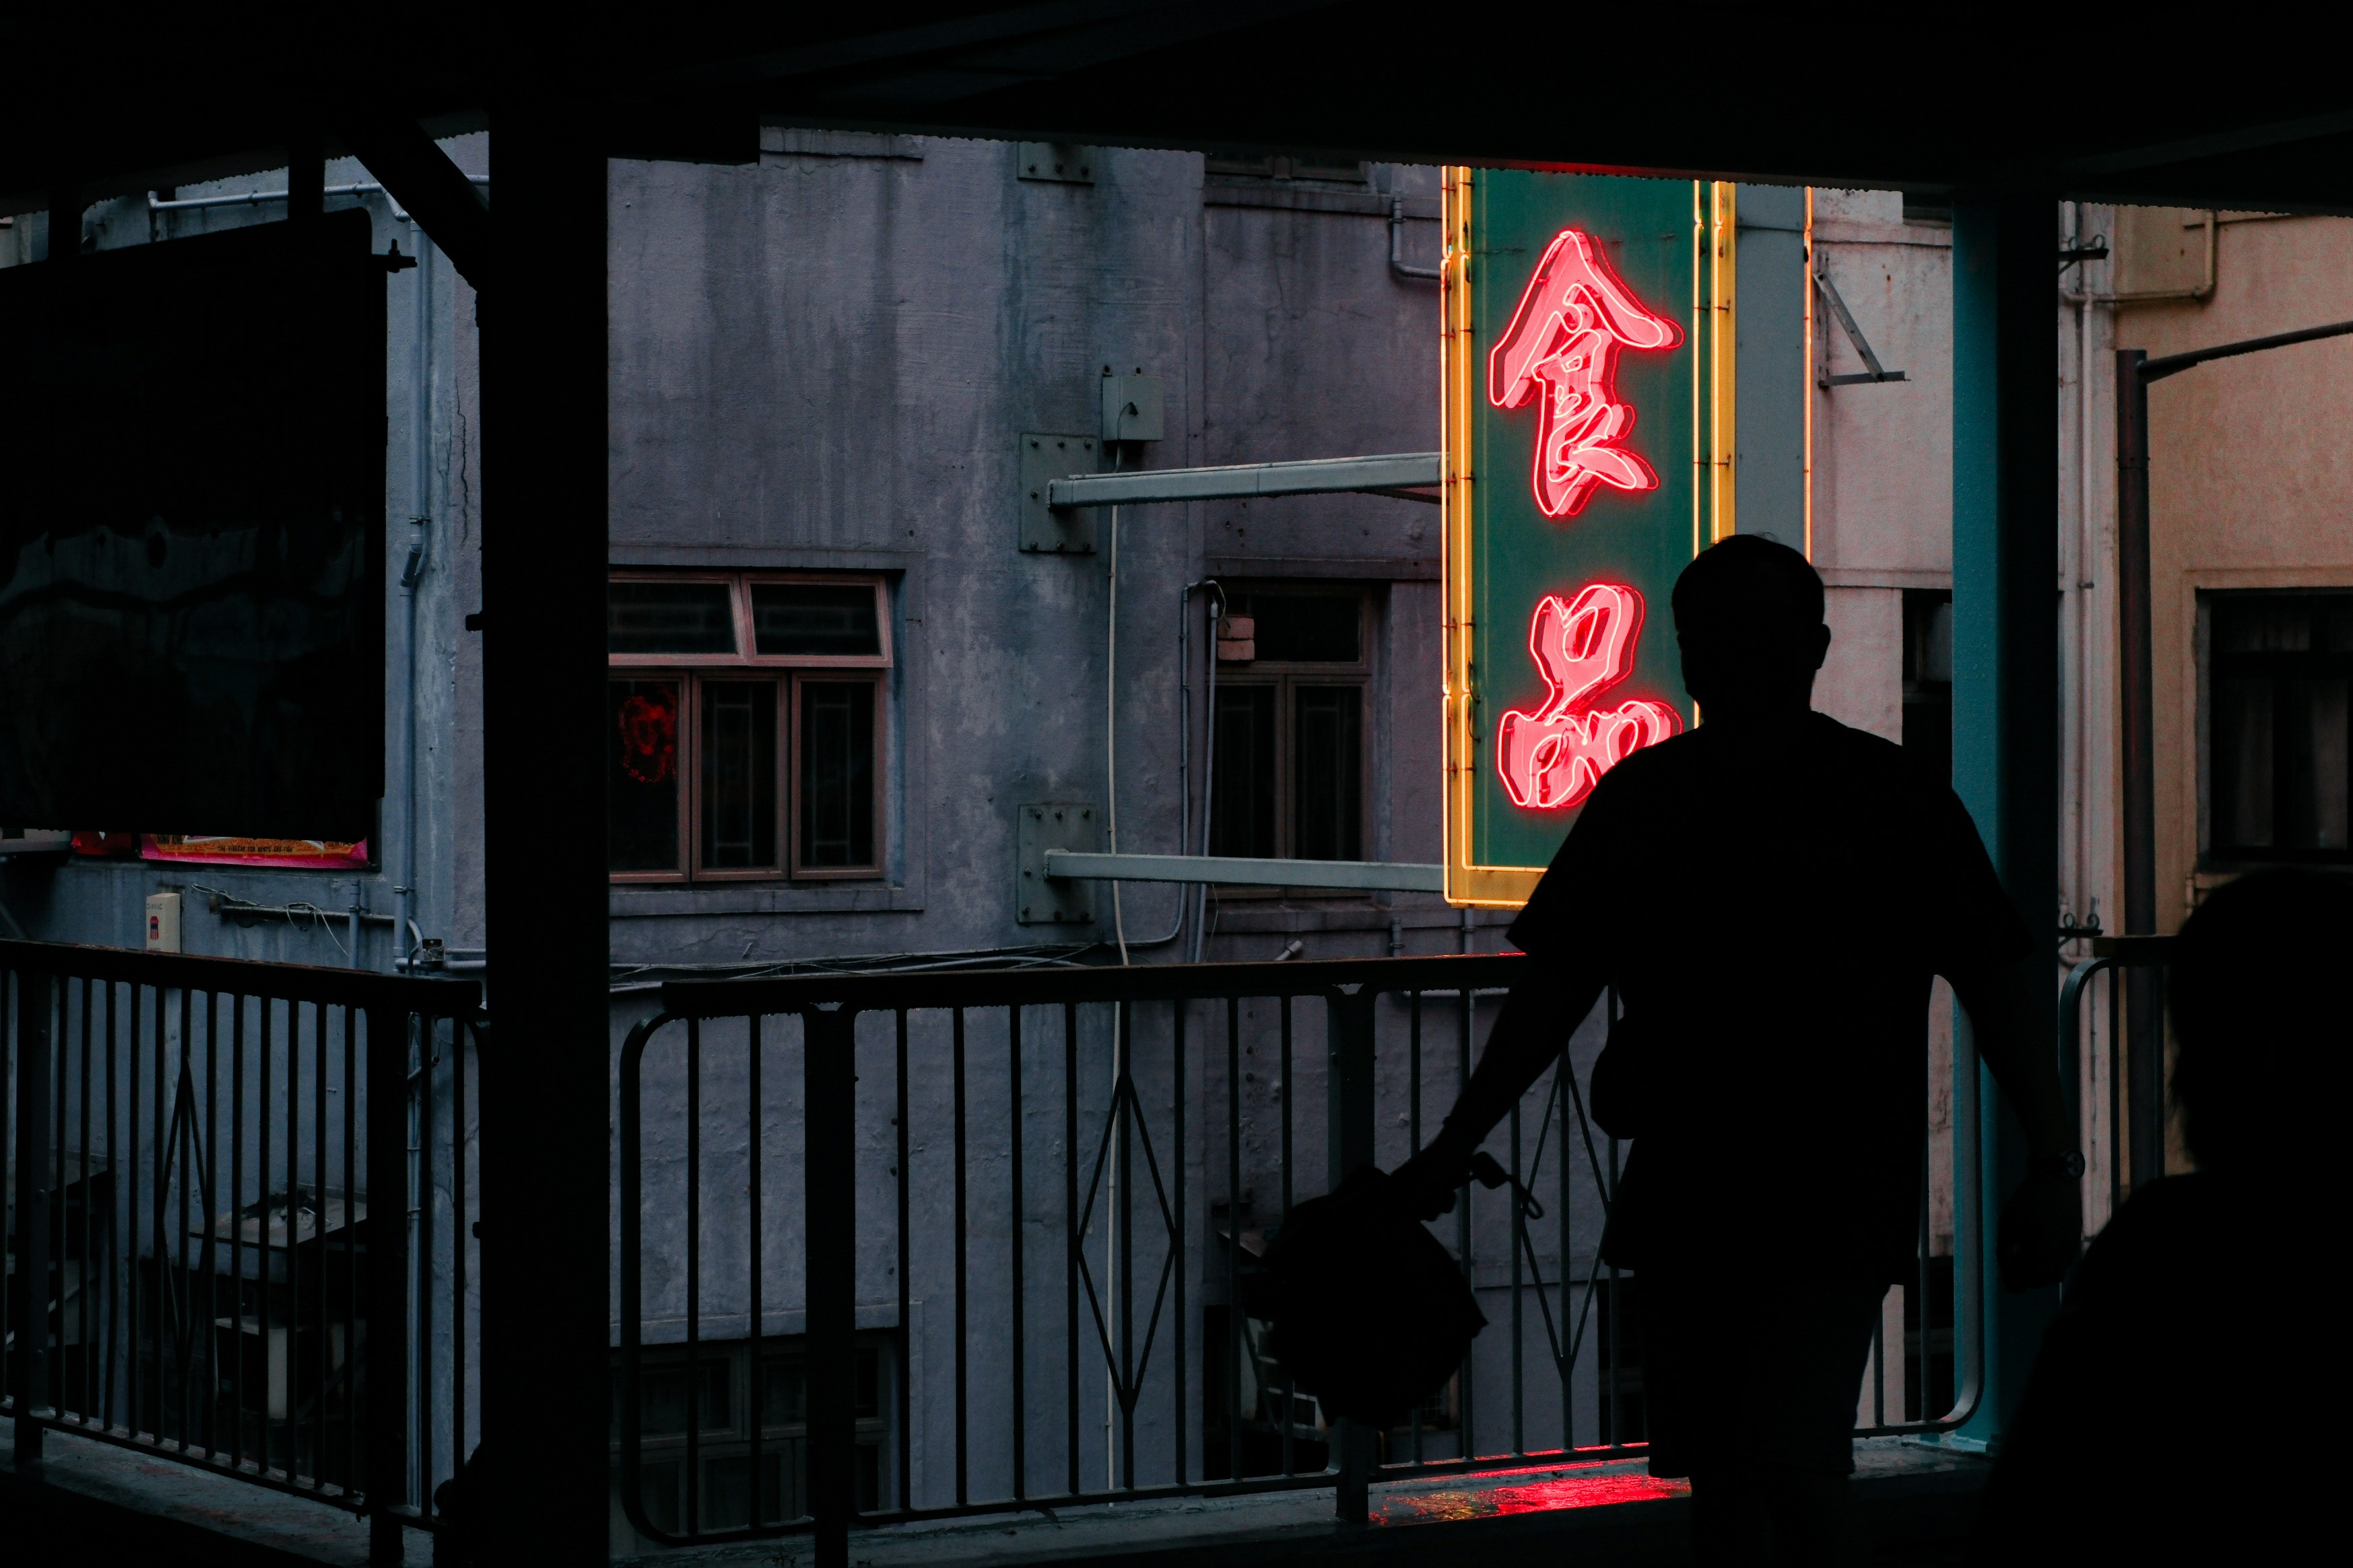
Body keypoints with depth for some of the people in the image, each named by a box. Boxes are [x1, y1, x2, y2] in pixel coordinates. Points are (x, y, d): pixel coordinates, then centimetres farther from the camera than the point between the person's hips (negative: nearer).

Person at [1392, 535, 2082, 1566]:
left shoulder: (1890, 796, -3)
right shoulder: (1641, 799, 9)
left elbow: (1999, 981, -4)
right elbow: (1556, 987, 15)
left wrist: (2054, 1165, -11)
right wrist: (1453, 1149, 13)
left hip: (1833, 1202, -5)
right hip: (1684, 1197, 5)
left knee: (1791, 1462, -17)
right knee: (1716, 1478, 8)